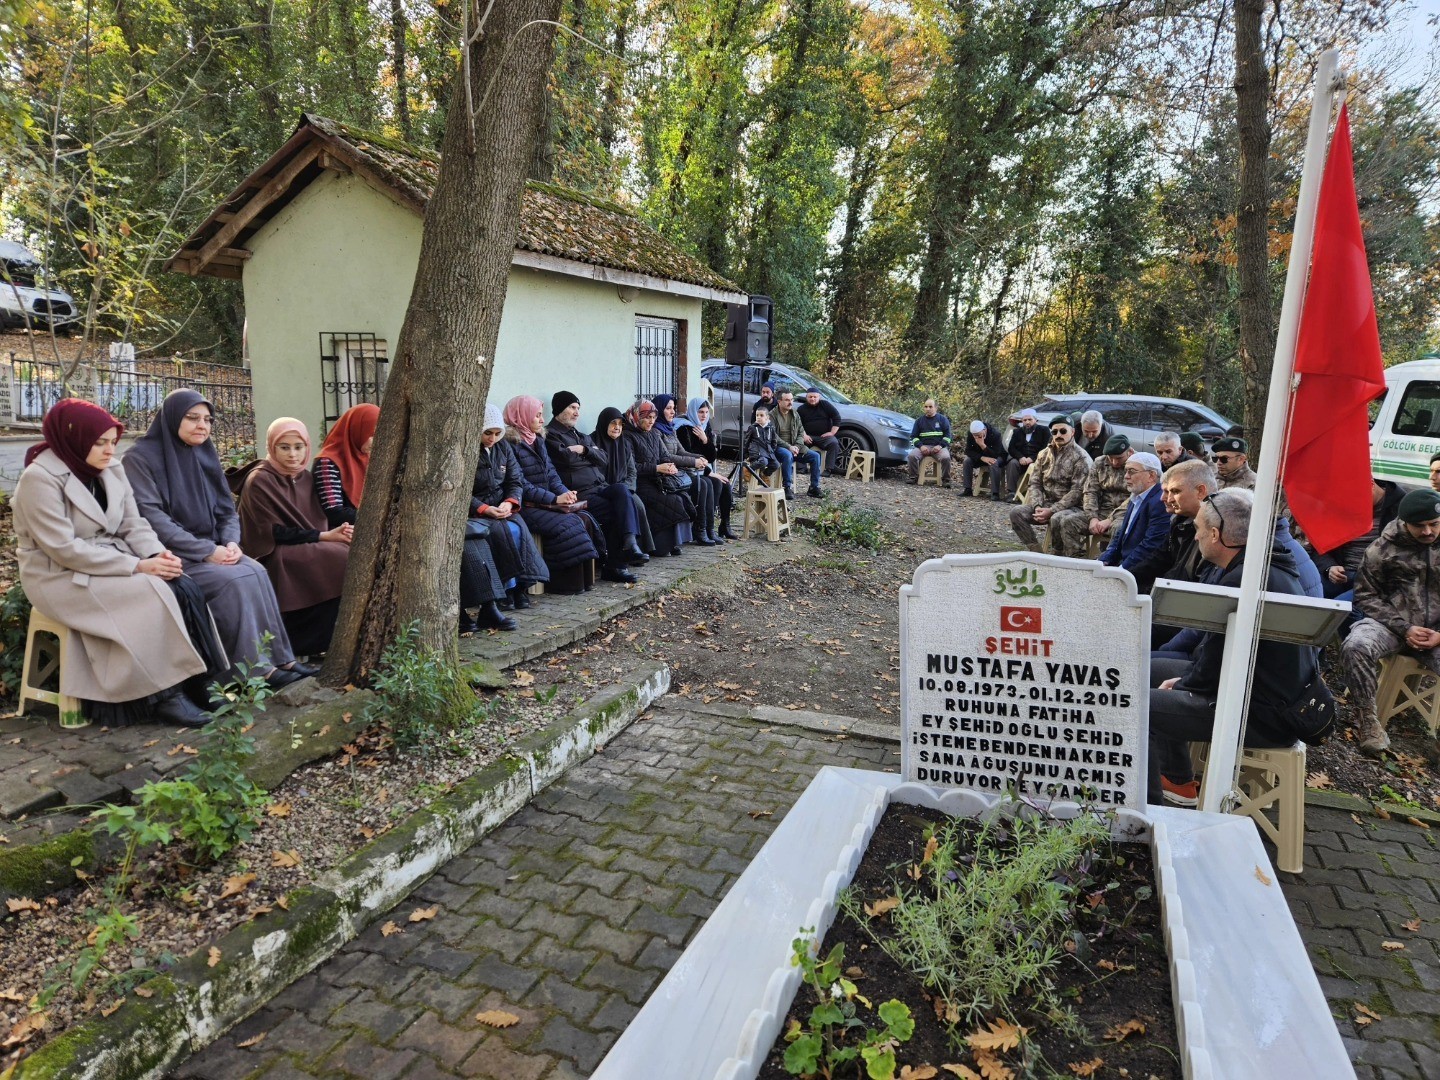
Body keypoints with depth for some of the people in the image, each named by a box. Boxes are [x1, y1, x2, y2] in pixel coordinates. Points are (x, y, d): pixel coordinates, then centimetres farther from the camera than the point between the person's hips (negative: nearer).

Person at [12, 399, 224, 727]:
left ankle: (194, 681, -14)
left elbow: (133, 524, 5)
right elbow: (63, 548, -22)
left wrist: (157, 554, -17)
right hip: (61, 576, -6)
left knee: (184, 590, -20)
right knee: (153, 597, -29)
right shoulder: (39, 479, -16)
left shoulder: (111, 470, 4)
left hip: (113, 563, 6)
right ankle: (164, 694, -18)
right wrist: (137, 565, -26)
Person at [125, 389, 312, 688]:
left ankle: (278, 658, -17)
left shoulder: (205, 456, 12)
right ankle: (256, 668, -20)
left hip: (210, 548, 6)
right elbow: (151, 517, -17)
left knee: (256, 572, -20)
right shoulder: (141, 457, -8)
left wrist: (231, 543, -10)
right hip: (169, 553, -6)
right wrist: (207, 551, -22)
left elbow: (227, 510, 12)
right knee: (234, 581, -27)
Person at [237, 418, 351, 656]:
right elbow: (276, 533, -14)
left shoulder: (306, 478, 11)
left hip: (308, 550, 6)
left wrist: (339, 531, -12)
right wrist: (324, 536, -18)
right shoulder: (259, 481, -9)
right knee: (343, 561, -26)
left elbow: (317, 521, 11)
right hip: (275, 559, -6)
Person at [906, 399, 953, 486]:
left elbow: (947, 435, 5)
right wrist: (921, 446, -7)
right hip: (923, 446, 2)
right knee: (911, 456, -28)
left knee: (946, 458, -33)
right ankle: (913, 477, -10)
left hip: (939, 447, -2)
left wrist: (940, 446, -12)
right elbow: (913, 436, 13)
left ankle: (946, 480, -16)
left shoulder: (943, 419, 10)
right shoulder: (919, 420, 15)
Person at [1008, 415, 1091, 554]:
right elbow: (1035, 483, 9)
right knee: (1016, 513, -18)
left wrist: (1052, 511, -22)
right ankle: (1036, 551, -13)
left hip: (1070, 507, -5)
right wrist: (1037, 506, -11)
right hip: (1046, 504, 5)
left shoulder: (1081, 457, -7)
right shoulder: (1044, 454, 12)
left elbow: (1077, 492, -15)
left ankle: (1060, 556, -12)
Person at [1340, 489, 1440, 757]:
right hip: (1392, 623, -1)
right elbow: (1366, 596, 0)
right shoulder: (1383, 549, -2)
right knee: (1355, 647, -32)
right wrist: (1404, 628, -12)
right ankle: (1369, 720, -15)